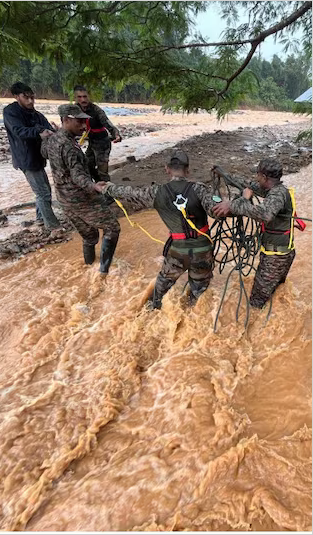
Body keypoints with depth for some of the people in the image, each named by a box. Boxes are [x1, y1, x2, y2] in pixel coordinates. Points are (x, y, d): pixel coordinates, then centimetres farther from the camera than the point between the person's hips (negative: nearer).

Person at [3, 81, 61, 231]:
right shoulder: (10, 112, -11)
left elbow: (49, 130, -5)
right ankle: (51, 224, 8)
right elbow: (19, 131, -28)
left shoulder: (36, 115, 10)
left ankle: (41, 218, 34)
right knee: (43, 193, -5)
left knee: (43, 190, 17)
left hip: (37, 158, 8)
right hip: (27, 160, -8)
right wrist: (38, 133, -43)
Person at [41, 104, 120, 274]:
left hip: (65, 201, 9)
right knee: (112, 228, 6)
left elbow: (44, 151, 29)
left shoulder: (51, 140, 4)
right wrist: (93, 186, -52)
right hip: (83, 199, -9)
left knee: (88, 234, 25)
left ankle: (89, 260, 42)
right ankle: (105, 267, 3)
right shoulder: (69, 145, -23)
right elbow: (78, 176, -34)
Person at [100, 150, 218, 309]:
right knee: (200, 284, 25)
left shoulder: (157, 193, -10)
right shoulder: (198, 189, -16)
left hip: (177, 249, 2)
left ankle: (155, 305, 51)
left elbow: (129, 193, 1)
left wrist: (108, 188, 17)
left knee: (166, 278, 29)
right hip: (202, 249, -1)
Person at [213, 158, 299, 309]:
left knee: (258, 299, 5)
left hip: (275, 256, -10)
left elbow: (266, 214, -47)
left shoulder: (278, 193, -25)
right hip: (285, 251, 10)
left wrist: (233, 204, -46)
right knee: (276, 285, 29)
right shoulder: (277, 190, 4)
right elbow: (251, 185, 17)